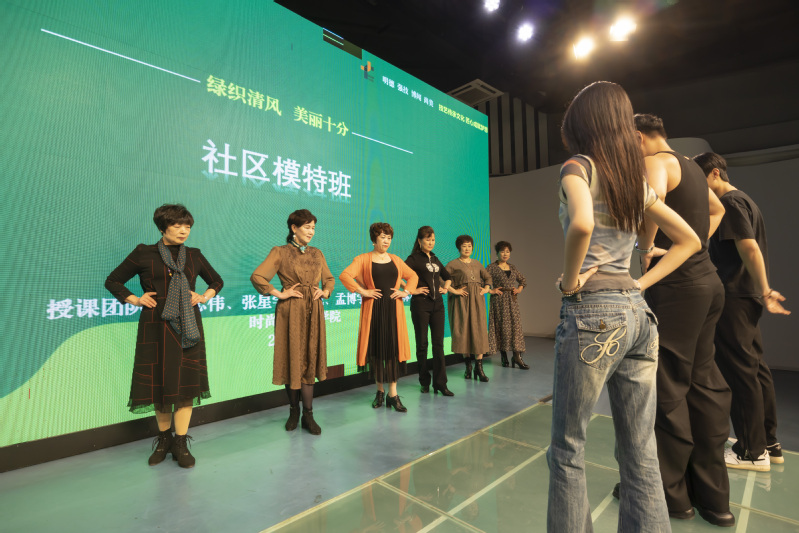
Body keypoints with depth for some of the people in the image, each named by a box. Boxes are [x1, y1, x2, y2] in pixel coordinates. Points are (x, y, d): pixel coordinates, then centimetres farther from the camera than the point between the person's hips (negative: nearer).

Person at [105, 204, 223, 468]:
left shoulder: (195, 255, 9)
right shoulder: (143, 254, 3)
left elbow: (217, 281, 21)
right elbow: (113, 281, 11)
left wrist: (204, 297, 5)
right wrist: (135, 300, -1)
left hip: (188, 325, 2)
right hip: (156, 325, -1)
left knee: (186, 381, 1)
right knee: (159, 382, 5)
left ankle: (181, 444, 13)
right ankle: (164, 439, 26)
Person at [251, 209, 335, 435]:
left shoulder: (317, 253, 12)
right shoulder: (280, 252, -1)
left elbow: (329, 278, 22)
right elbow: (257, 276, -9)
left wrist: (325, 292, 4)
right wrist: (279, 294, -10)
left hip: (313, 311, 4)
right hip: (291, 312, -3)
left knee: (310, 360, 4)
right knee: (293, 359, 4)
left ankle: (308, 415, 12)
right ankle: (294, 411, 22)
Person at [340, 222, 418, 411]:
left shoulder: (395, 260, 14)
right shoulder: (363, 259, 2)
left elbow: (413, 276, 22)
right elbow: (345, 275, -11)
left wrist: (406, 291, 7)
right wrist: (362, 291, -15)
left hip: (393, 309, 3)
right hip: (373, 309, -2)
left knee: (393, 348, 1)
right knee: (377, 349, 4)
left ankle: (393, 394, 8)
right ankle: (380, 391, 21)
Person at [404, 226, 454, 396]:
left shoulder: (435, 259, 15)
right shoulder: (414, 258, -4)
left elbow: (448, 277, 30)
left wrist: (445, 288, 12)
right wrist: (412, 290, -16)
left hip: (437, 304, 5)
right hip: (421, 304, -5)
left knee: (438, 343, 3)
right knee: (422, 343, 4)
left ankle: (440, 383, 8)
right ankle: (424, 382, 18)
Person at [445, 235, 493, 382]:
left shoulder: (477, 264, 14)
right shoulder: (453, 264, -1)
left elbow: (488, 277, 26)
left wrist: (486, 288, 9)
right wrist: (453, 290, -15)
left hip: (477, 299, 4)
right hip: (461, 299, -3)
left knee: (479, 329, -3)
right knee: (464, 330, 1)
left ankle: (479, 367, 0)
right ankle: (468, 364, 15)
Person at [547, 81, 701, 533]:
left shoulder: (579, 166, -5)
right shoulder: (637, 178, 15)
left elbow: (582, 224, -27)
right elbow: (689, 240, 21)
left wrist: (570, 279, -13)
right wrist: (641, 282, 13)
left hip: (593, 312, -7)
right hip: (638, 312, 8)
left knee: (568, 449, 8)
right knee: (642, 454, 15)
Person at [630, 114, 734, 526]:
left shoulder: (656, 162, -8)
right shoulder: (690, 165, 20)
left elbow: (653, 196, -33)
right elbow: (716, 209, 36)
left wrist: (646, 249, -21)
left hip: (676, 285, -10)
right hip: (706, 279, 10)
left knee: (669, 388, -1)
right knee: (704, 383, 13)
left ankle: (671, 494, 14)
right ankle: (713, 496, 24)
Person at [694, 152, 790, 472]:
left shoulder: (730, 203, -11)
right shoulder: (744, 200, 20)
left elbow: (749, 248, -19)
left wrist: (765, 292, -17)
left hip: (734, 298, -10)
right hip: (747, 298, 10)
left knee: (739, 372, -4)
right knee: (755, 368, 14)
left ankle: (752, 452, 5)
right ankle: (769, 443, 24)